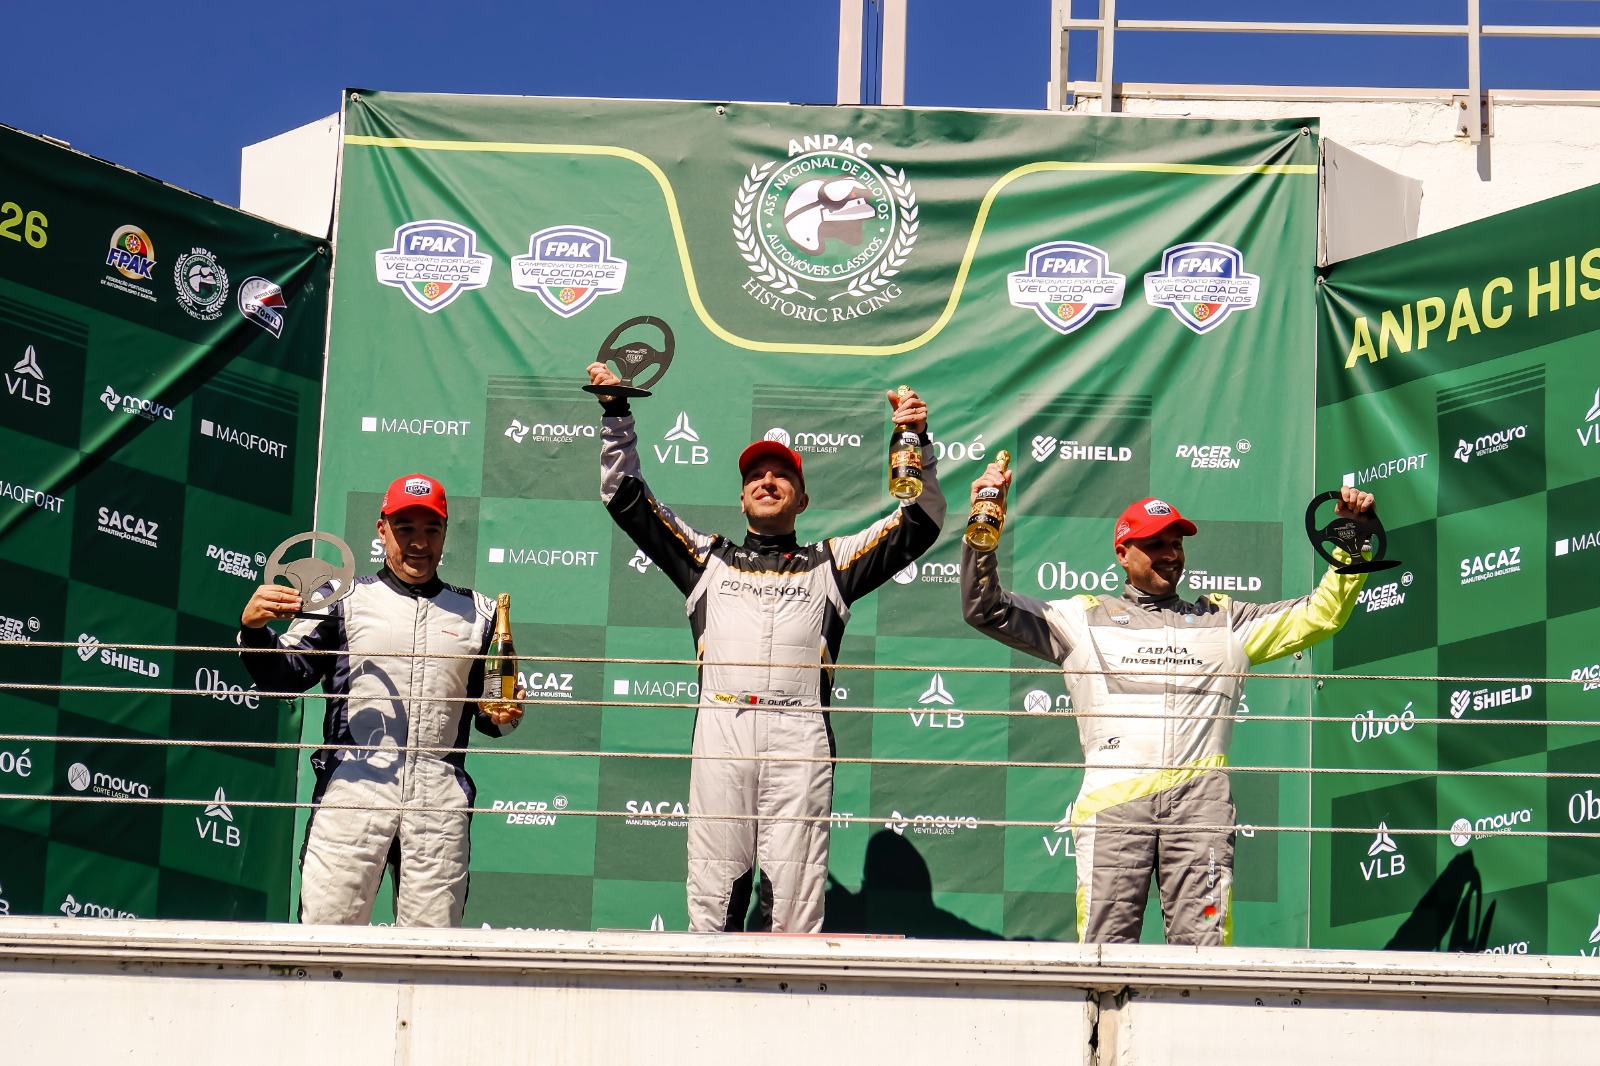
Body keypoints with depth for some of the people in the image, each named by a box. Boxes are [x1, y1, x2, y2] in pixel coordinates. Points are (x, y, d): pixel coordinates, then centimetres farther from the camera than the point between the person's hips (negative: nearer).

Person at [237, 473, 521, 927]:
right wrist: (253, 628, -12)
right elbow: (281, 678, 5)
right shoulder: (344, 600, 10)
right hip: (352, 788, -2)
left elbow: (487, 713, 23)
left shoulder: (476, 612, 18)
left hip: (440, 803, 2)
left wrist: (502, 717, 1)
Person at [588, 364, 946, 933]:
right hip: (719, 731, 1)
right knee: (713, 894, -5)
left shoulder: (830, 563, 24)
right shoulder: (708, 557, 27)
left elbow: (920, 524, 20)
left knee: (793, 899, -8)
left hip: (799, 738, -1)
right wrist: (616, 415, 20)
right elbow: (626, 498, 27)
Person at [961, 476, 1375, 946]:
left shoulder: (1226, 621, 24)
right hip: (1113, 805, -1)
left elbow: (1320, 614, 23)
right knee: (1105, 954, -8)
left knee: (1203, 949, -8)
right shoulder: (1081, 619, 19)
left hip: (1200, 804, 1)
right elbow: (985, 609, 16)